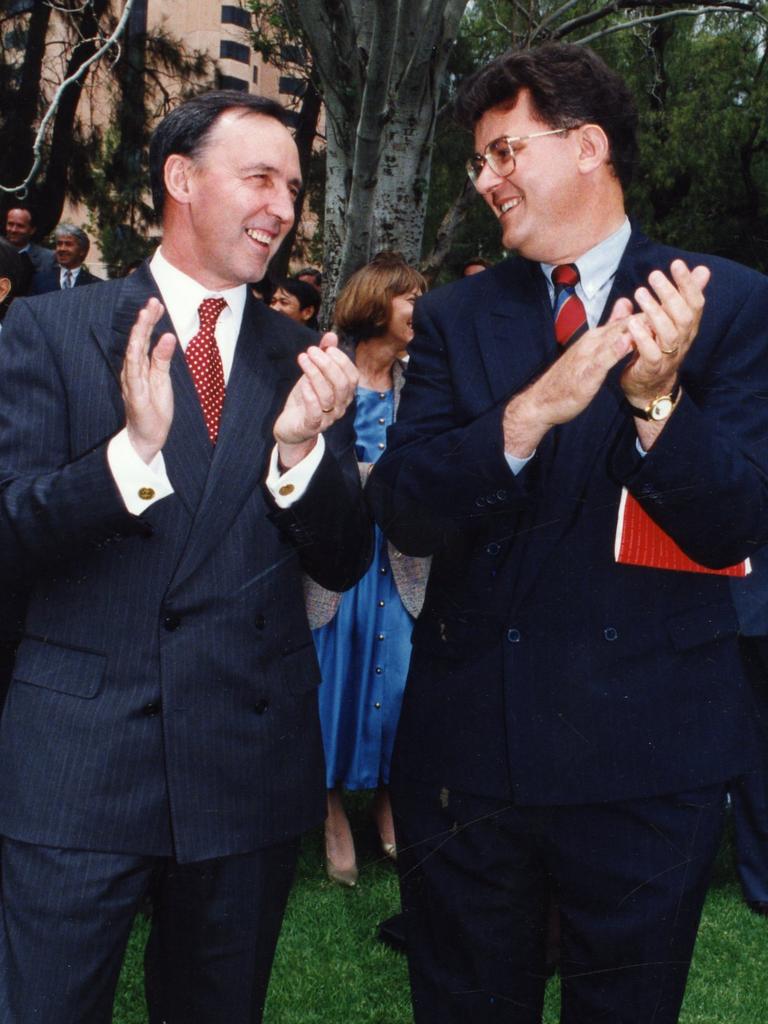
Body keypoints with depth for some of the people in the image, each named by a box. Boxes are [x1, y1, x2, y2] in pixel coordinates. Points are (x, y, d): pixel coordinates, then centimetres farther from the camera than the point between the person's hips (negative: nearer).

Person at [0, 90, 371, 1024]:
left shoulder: (303, 359, 5)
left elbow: (344, 564, 1)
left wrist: (302, 447, -18)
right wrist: (133, 450, -26)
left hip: (251, 764, 3)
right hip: (78, 759, -2)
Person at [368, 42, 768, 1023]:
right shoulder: (454, 317, 3)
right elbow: (405, 515, -7)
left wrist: (658, 397, -27)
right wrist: (527, 413, -24)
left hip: (647, 756, -1)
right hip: (466, 744, 2)